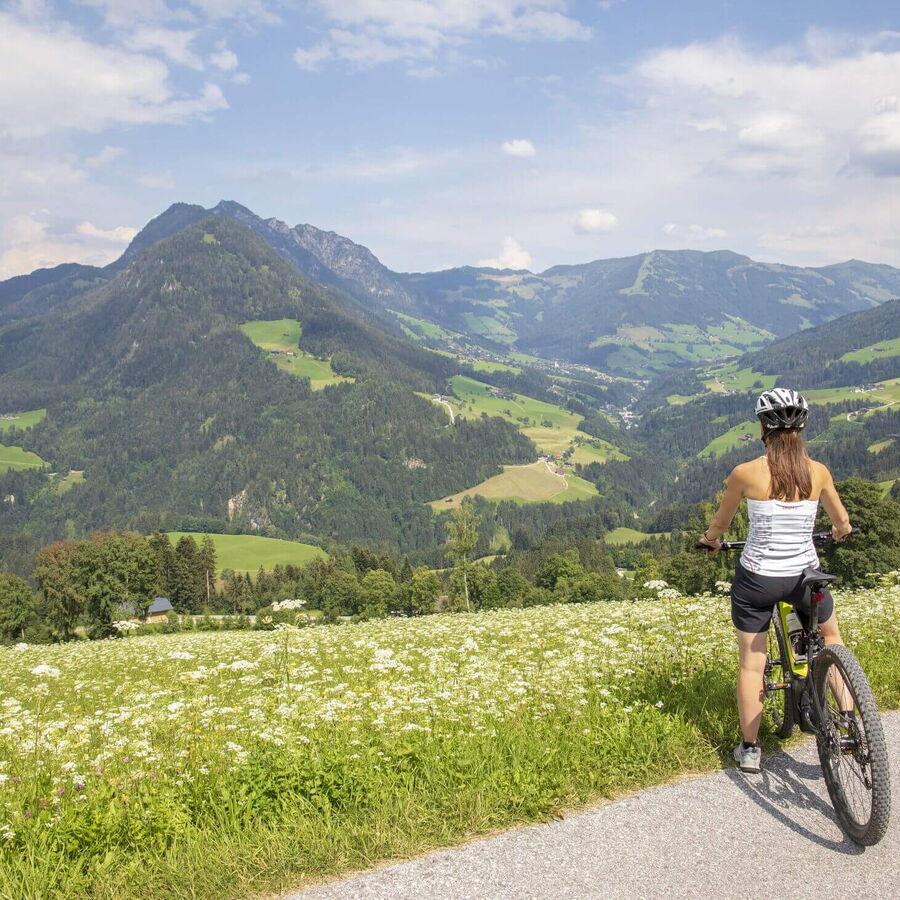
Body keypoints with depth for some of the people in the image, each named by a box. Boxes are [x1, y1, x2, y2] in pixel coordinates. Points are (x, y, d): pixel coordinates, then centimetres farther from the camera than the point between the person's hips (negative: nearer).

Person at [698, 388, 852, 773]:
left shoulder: (745, 473, -12)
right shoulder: (818, 472, -5)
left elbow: (719, 524, 4)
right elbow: (842, 522, 11)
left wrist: (710, 540, 27)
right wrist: (840, 532, 36)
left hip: (756, 578, -2)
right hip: (804, 575, 2)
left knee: (751, 662, 12)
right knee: (831, 634, 29)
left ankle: (749, 749, 20)